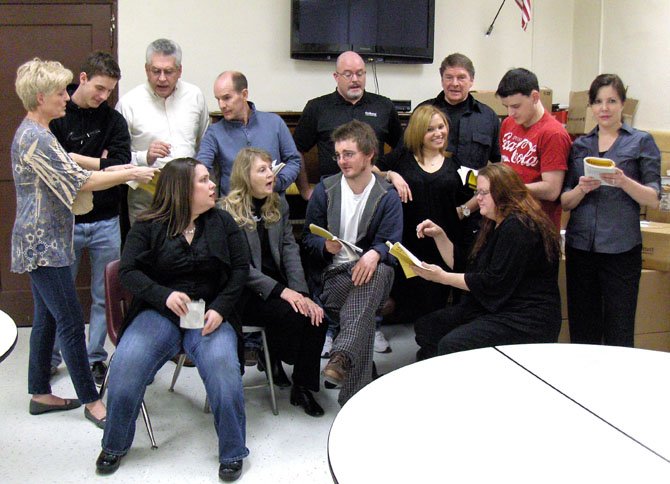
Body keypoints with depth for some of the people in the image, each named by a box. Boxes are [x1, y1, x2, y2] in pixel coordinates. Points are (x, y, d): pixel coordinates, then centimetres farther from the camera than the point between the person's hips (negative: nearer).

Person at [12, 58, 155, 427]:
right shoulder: (35, 138, -18)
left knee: (47, 318, 15)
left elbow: (63, 178, 20)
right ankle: (91, 401, 2)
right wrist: (129, 174, -13)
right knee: (71, 321, -5)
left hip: (43, 242, 11)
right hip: (43, 245, -11)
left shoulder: (32, 133, 14)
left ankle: (40, 394, 26)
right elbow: (79, 181, -20)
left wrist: (109, 173, 9)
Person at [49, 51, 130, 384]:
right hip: (66, 221, -2)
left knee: (104, 295, 9)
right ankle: (50, 359, 24)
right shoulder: (56, 117, -2)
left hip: (106, 222, 2)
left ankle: (95, 358, 23)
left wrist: (76, 159, -13)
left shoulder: (113, 120, 3)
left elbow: (120, 166, -10)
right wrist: (98, 163, -13)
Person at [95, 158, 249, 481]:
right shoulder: (147, 226, 4)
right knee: (126, 366, -24)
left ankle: (232, 453, -11)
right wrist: (164, 295, -19)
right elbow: (128, 270, -2)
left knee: (222, 366, -30)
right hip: (160, 312, 0)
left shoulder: (222, 222, 9)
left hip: (210, 314, 0)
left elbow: (240, 268, 6)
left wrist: (220, 308, -8)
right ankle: (114, 445, 3)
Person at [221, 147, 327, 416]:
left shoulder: (278, 205, 10)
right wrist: (281, 290, -21)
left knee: (316, 316, -18)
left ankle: (303, 387, -5)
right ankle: (272, 359, 5)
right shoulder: (228, 211, -10)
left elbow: (290, 249, 2)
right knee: (291, 314, -27)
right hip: (244, 293, -6)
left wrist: (301, 292, -11)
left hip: (277, 283, 6)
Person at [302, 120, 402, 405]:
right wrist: (326, 245, -15)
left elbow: (391, 243, -4)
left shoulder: (388, 197, 6)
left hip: (371, 270, 0)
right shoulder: (325, 190, 10)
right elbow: (308, 236, 11)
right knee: (364, 313, -35)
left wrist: (374, 254, -30)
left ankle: (342, 357, -50)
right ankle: (356, 396, -36)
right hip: (332, 274, 0)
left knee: (380, 270, -40)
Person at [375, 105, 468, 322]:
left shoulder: (454, 165, 11)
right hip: (407, 242, -1)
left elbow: (461, 207, 15)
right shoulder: (401, 157, 7)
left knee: (435, 305, 6)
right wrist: (390, 175, -11)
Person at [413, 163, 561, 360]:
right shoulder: (493, 225, 16)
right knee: (426, 327, 2)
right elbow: (462, 265, 19)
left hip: (525, 320, -10)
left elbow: (493, 283, -20)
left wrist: (442, 277, -15)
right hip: (492, 308, 11)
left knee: (451, 345, -28)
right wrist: (439, 235, 8)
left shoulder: (519, 227, -17)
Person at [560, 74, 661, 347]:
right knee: (582, 332, 8)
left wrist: (624, 182, -19)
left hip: (621, 249, -3)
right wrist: (582, 189, -11)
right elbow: (564, 202, 10)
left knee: (619, 333, 0)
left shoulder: (641, 142, 4)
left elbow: (653, 199, -2)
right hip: (580, 246, 3)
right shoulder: (579, 145, 13)